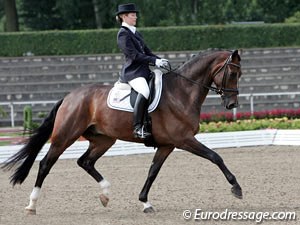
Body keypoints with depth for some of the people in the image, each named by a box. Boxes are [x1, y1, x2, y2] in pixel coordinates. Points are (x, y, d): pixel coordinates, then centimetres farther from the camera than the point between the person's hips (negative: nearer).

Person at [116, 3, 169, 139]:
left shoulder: (135, 33, 21)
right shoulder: (123, 34, -7)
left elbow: (147, 52, 22)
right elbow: (134, 55, -16)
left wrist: (159, 60, 3)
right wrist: (155, 61, -18)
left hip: (143, 70, 10)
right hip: (132, 72, -10)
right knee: (144, 91, -35)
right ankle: (138, 128, -37)